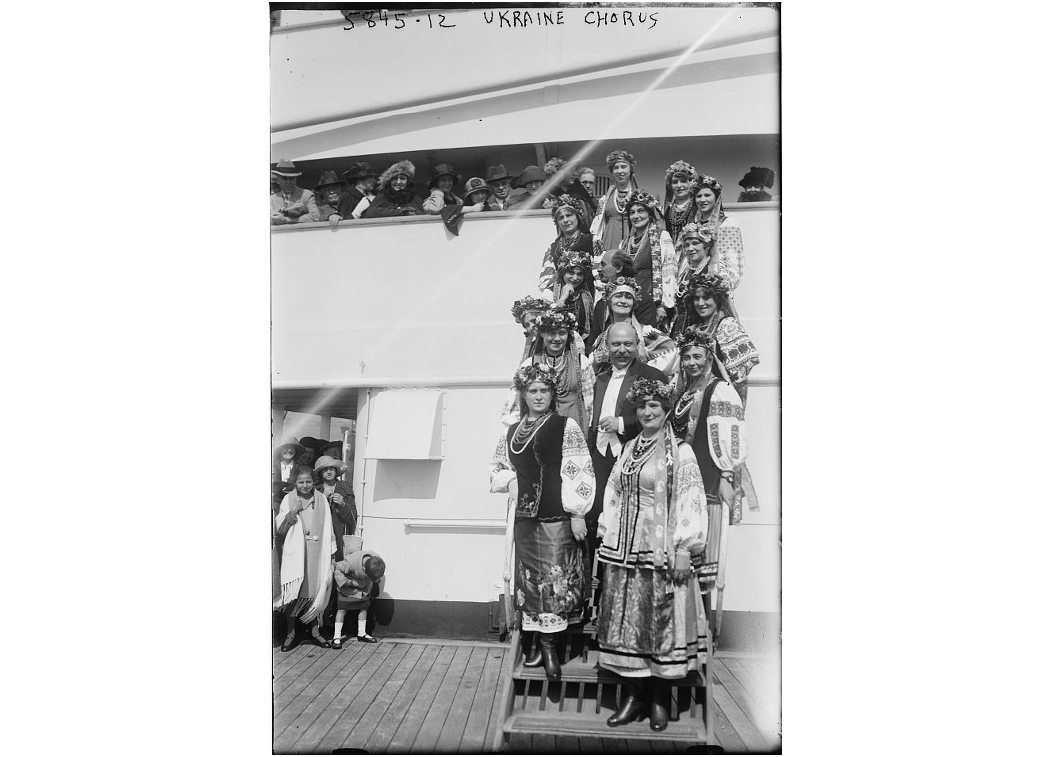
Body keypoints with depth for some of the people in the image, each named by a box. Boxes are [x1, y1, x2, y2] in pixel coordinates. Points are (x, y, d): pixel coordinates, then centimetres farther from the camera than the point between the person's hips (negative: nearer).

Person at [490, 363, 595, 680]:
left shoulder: (566, 427, -3)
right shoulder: (511, 432, 12)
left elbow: (579, 473, -7)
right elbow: (496, 469, 23)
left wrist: (578, 514, -11)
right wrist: (510, 481, 2)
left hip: (558, 515, -5)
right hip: (524, 516, 5)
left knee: (555, 579, -4)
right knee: (531, 580, 8)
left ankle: (550, 647, 6)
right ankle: (542, 645, 20)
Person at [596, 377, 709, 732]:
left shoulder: (680, 452, -5)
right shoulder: (628, 449, 12)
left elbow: (690, 502, -10)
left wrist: (685, 548, -16)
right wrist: (608, 539, 11)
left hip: (662, 550, -5)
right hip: (624, 550, 5)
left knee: (661, 621, 2)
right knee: (627, 622, 8)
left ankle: (660, 699, 17)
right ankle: (633, 694, 20)